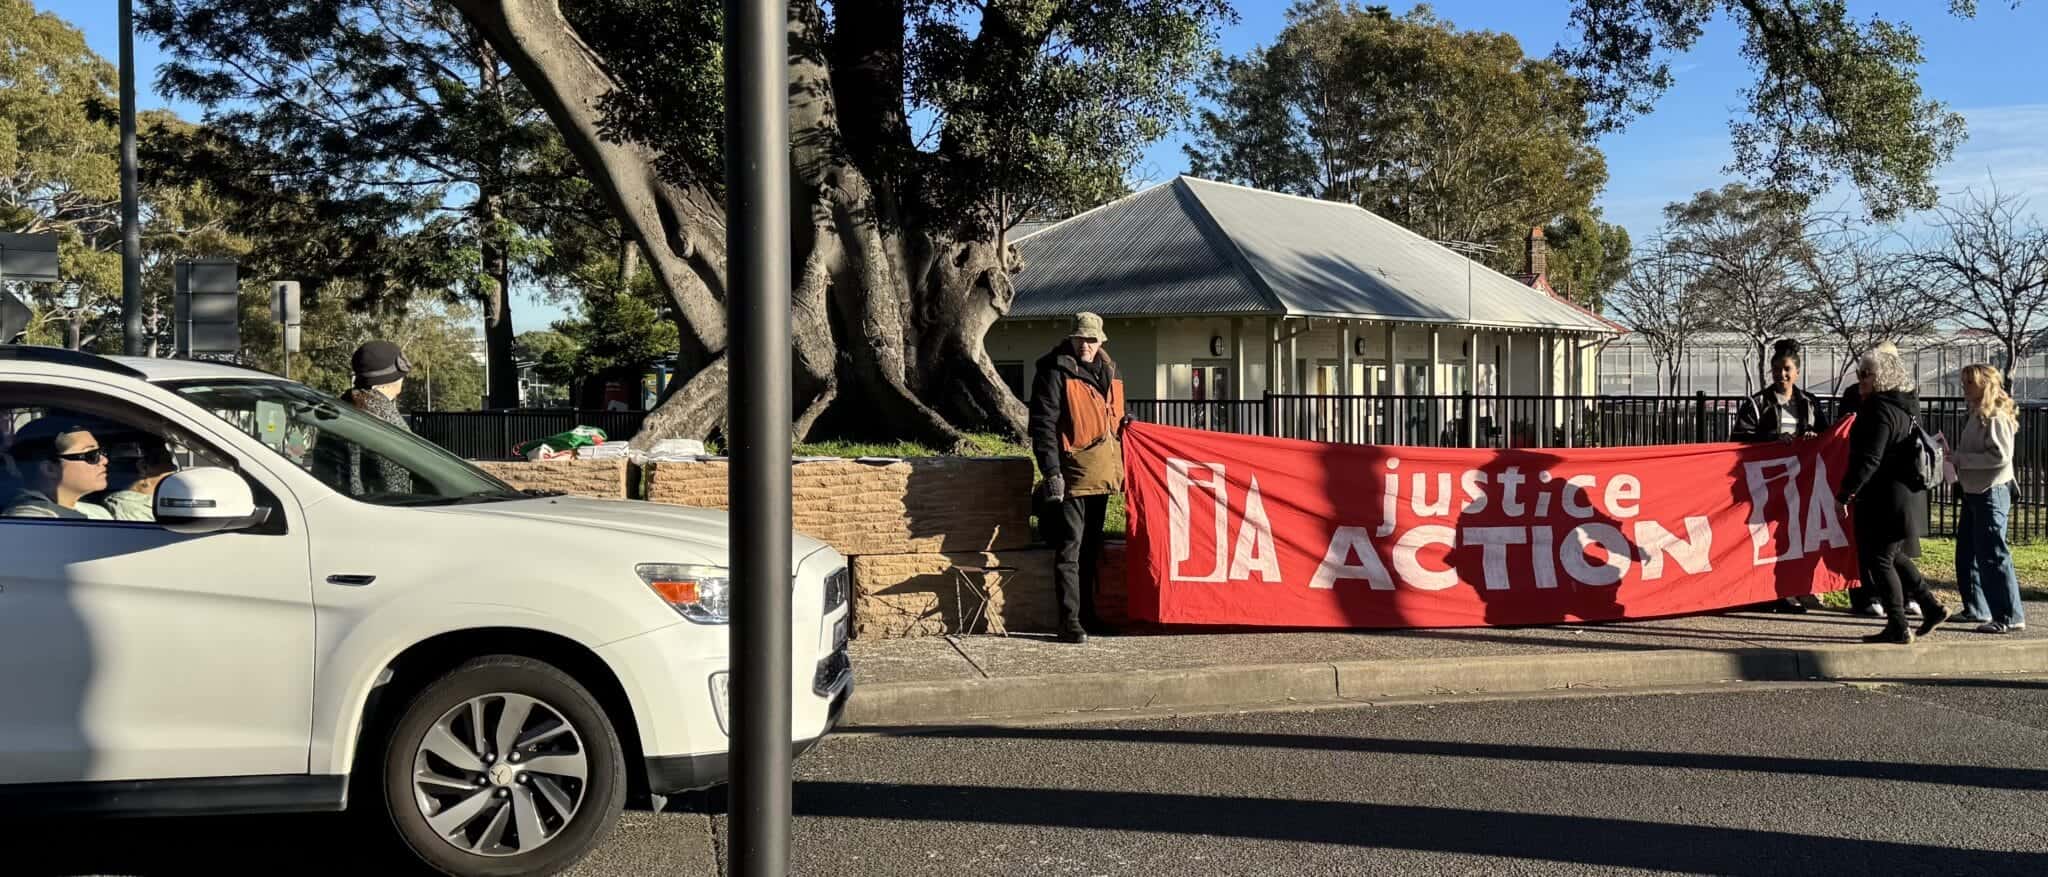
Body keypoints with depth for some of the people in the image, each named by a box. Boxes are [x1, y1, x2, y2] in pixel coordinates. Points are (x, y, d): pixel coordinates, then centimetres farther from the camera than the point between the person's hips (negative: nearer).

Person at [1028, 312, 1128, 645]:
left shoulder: (1108, 371, 15)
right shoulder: (1055, 372, -8)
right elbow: (1043, 425, -13)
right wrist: (1052, 472, -20)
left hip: (1101, 474, 8)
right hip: (1072, 475, -8)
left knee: (1091, 548, 16)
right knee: (1069, 548, -7)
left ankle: (1087, 614, 25)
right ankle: (1070, 622, -5)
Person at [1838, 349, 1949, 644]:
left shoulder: (1881, 409, -17)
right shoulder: (1905, 407, 14)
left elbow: (1869, 459, -23)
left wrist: (1846, 491, -19)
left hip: (1884, 499, -10)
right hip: (1905, 494, 10)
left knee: (1879, 559, -2)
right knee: (1893, 555, 22)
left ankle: (1898, 628, 2)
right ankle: (1931, 608, 22)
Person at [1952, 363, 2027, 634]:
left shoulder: (1995, 416, -15)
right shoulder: (1974, 413, 13)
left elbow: (2001, 455, -23)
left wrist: (1961, 459, -20)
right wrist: (1956, 459, 1)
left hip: (1991, 492, -10)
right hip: (1973, 492, 10)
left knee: (1992, 555, -8)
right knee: (1966, 554, 16)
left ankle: (2010, 617, -4)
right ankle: (1976, 609, 26)